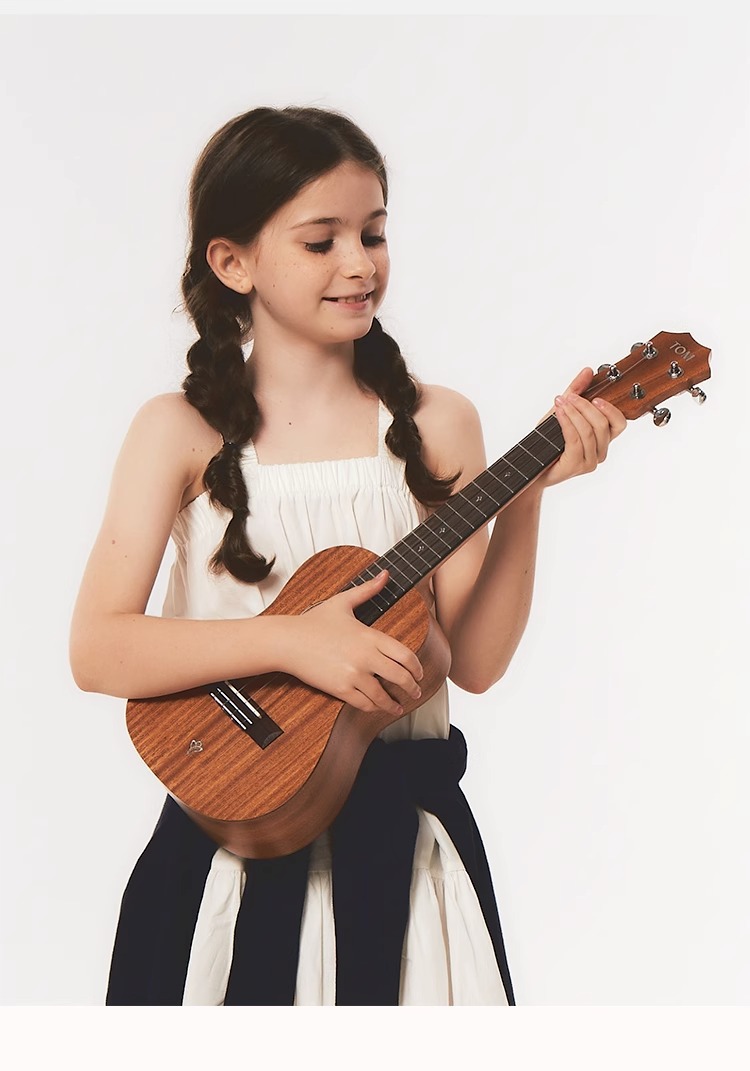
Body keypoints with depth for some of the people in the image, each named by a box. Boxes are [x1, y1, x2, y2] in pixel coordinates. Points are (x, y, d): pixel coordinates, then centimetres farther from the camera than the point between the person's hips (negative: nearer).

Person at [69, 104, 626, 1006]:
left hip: (403, 837, 2)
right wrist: (288, 639, -23)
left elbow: (473, 661, -6)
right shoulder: (182, 432, -4)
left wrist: (528, 495, -17)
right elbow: (96, 650, -13)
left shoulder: (434, 426, 0)